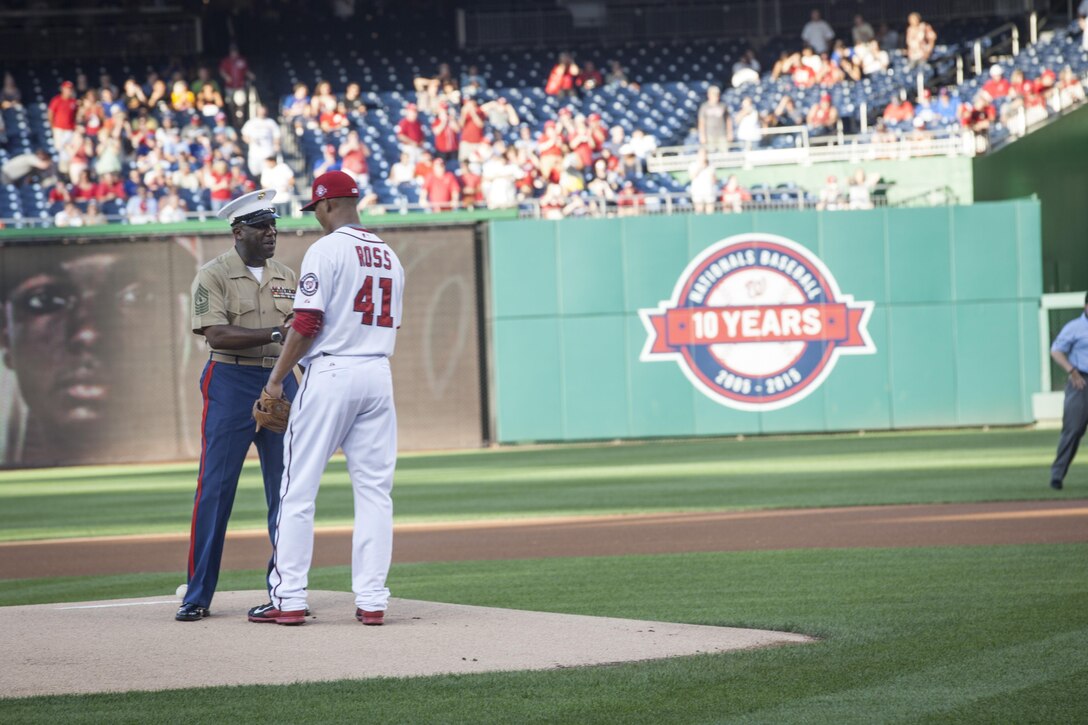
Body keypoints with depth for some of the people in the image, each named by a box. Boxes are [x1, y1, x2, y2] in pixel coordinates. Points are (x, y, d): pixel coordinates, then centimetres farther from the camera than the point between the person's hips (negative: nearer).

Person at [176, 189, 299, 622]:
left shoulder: (287, 277, 14)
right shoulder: (213, 276, -3)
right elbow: (217, 334, -16)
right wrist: (277, 333, -25)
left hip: (282, 383, 5)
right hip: (231, 383, -5)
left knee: (285, 489, 4)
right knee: (215, 489, -5)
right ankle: (197, 596, -2)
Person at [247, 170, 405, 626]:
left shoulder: (326, 250, -8)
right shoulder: (389, 256, 15)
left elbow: (307, 324, -13)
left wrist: (277, 378, -5)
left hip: (330, 373, -6)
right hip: (378, 374, 6)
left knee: (298, 488, -1)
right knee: (374, 489, 6)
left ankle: (288, 599, -3)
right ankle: (372, 600, 2)